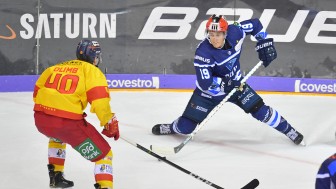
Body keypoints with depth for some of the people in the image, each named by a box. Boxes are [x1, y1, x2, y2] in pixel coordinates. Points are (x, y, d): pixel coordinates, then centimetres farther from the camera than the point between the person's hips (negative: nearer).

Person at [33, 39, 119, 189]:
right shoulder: (91, 71, 3)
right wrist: (110, 124, -1)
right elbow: (100, 100, -10)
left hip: (40, 120, 7)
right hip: (67, 122, -7)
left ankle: (55, 176, 46)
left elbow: (38, 91, 24)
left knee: (57, 136, 42)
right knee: (103, 153, 4)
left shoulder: (56, 67, 21)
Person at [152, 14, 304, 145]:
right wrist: (227, 83, -34)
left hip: (235, 84, 3)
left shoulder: (234, 32, -20)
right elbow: (205, 83, -30)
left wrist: (264, 43, -8)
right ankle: (172, 128, 32)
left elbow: (255, 24, -2)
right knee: (186, 126, -3)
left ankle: (289, 131, 7)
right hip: (209, 90, -3)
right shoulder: (203, 53, -31)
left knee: (260, 110, -10)